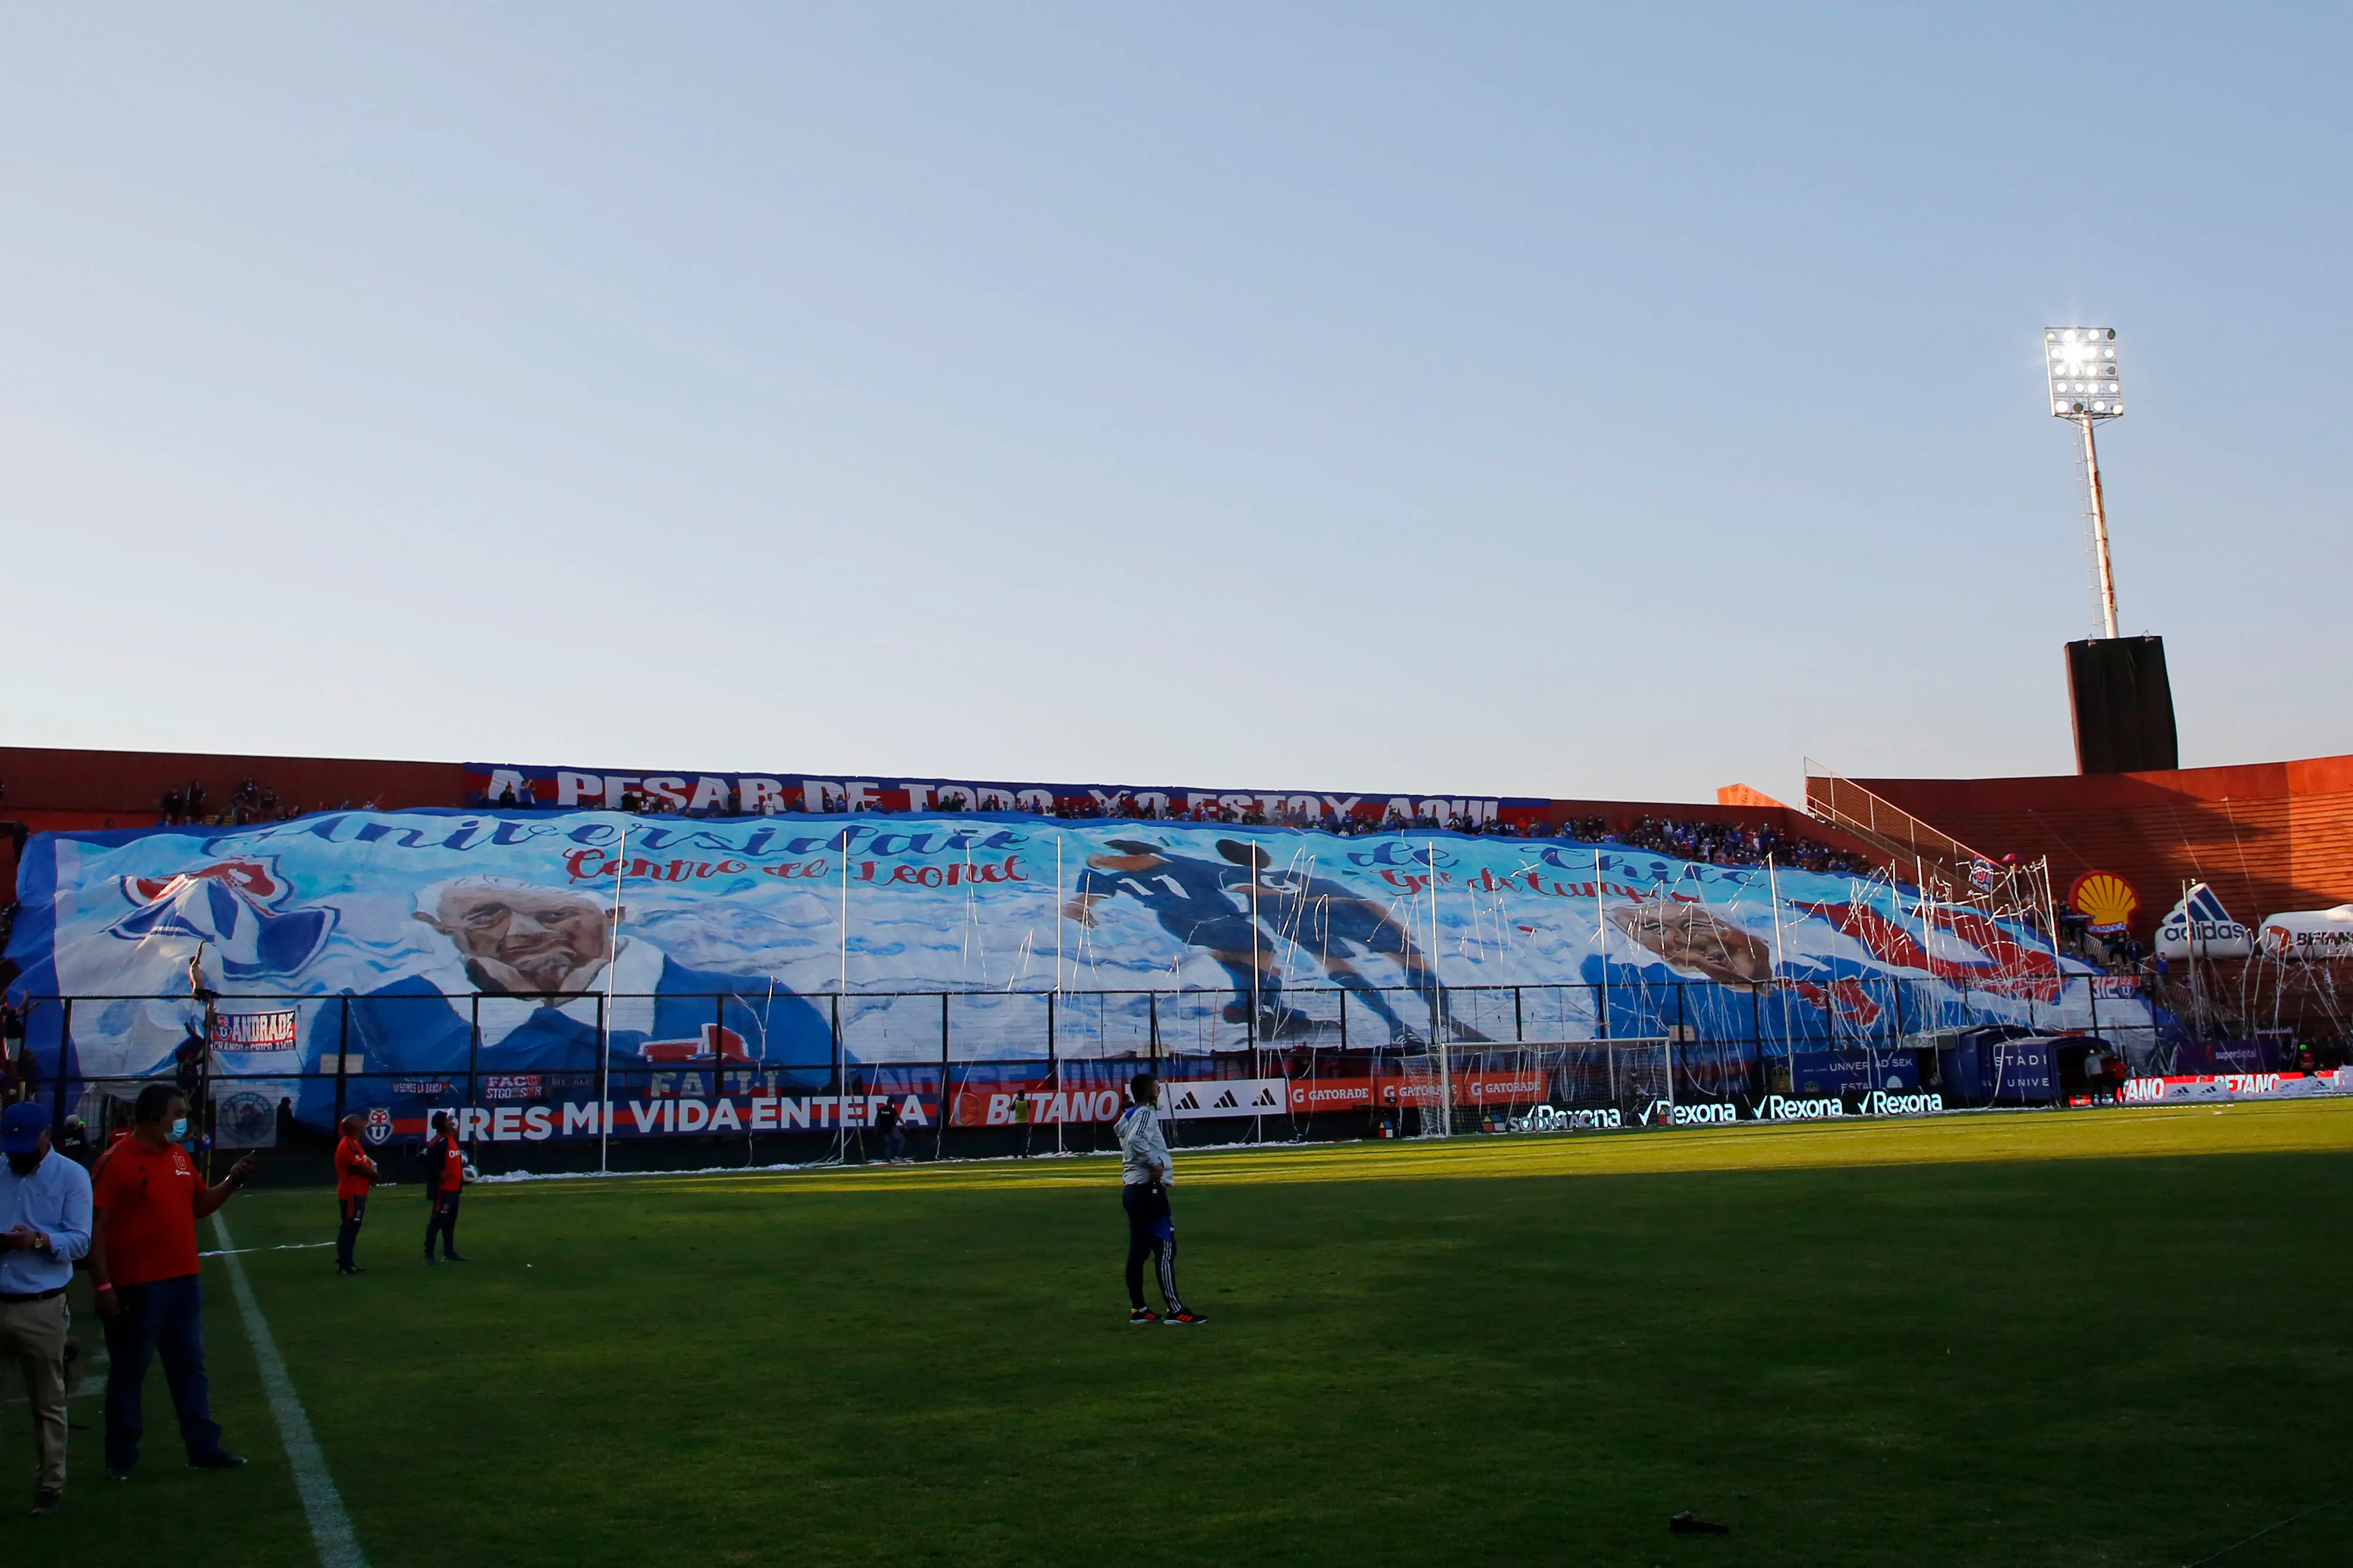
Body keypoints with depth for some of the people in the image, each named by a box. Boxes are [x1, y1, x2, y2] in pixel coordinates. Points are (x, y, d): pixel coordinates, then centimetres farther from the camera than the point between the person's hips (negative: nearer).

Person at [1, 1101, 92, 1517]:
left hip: (41, 1309, -3)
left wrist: (39, 1240, -26)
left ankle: (49, 1486, 14)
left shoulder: (71, 1176, -1)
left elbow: (80, 1241, -7)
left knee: (48, 1404, 5)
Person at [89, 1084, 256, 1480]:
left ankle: (203, 1447, 20)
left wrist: (231, 1183, 2)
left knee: (190, 1366, 12)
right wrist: (104, 1286, -19)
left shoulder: (180, 1156, 10)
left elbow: (199, 1205, 21)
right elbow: (96, 1228, -15)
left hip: (184, 1282, 7)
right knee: (128, 1373, 5)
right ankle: (122, 1458, 16)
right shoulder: (117, 1161, -12)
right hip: (138, 1287, -7)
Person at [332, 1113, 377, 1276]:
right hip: (351, 1194, -10)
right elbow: (360, 1168, -21)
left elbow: (365, 1164, 16)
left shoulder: (354, 1143, 16)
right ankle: (344, 1264, -6)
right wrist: (375, 1176, -4)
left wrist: (372, 1175, -3)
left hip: (357, 1193, 10)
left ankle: (347, 1262, 20)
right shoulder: (348, 1145, -17)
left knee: (352, 1228, 14)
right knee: (349, 1228, -8)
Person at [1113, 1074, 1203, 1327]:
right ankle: (1175, 1311, -9)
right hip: (1149, 1189, -10)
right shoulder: (1146, 1114, -11)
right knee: (1165, 1249, -8)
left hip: (1132, 1189, 10)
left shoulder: (1128, 1117, 16)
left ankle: (1138, 1310, 15)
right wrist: (1155, 1163, -22)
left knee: (1138, 1250, 12)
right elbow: (1136, 1140, -28)